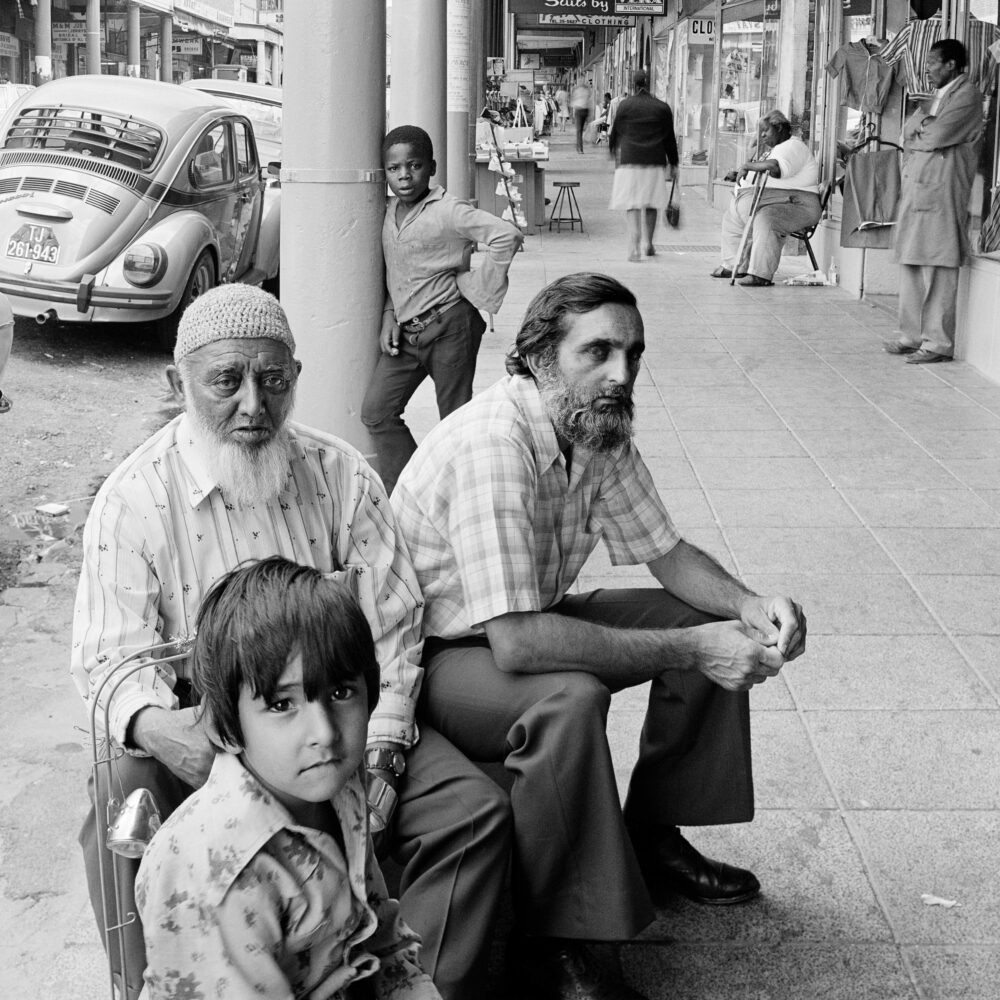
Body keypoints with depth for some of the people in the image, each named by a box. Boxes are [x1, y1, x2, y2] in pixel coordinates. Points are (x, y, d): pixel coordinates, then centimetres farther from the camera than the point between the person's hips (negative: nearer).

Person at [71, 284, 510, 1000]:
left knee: (477, 812, -17)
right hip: (202, 728, -2)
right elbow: (113, 654, -9)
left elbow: (392, 622, 5)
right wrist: (154, 726, -33)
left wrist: (380, 754, -9)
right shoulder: (133, 500, -4)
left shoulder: (341, 475, 4)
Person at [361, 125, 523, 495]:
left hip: (449, 327, -7)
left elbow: (508, 236, -22)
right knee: (376, 412, 0)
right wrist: (389, 315, 6)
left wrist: (479, 287, -16)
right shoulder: (389, 214, 10)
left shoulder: (447, 212, -13)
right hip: (404, 332, 7)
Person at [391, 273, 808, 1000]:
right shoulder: (494, 443, -31)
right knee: (571, 699, -37)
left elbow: (669, 555, 6)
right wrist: (689, 650, -33)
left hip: (531, 621, 9)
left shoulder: (599, 430, -5)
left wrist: (750, 607, -15)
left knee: (724, 627, 2)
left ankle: (652, 837, 17)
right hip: (437, 656, -9)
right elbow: (517, 643, -37)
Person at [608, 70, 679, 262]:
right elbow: (669, 138, 6)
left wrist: (613, 149, 30)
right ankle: (648, 243, 23)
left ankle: (634, 247, -15)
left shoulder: (625, 106, -1)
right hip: (655, 160, 2)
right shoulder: (662, 108, 3)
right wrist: (672, 163, 13)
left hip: (630, 159, -2)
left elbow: (615, 132, 9)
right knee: (651, 204, 16)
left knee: (632, 205, -3)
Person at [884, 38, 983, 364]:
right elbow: (909, 130, 14)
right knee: (910, 266, 9)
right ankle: (912, 335, 16)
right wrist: (924, 122, -5)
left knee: (937, 270, -8)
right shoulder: (938, 96, 22)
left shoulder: (968, 95, -5)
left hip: (941, 192, -9)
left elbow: (937, 136, -15)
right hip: (915, 189, 9)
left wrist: (916, 135, 2)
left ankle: (938, 342, -7)